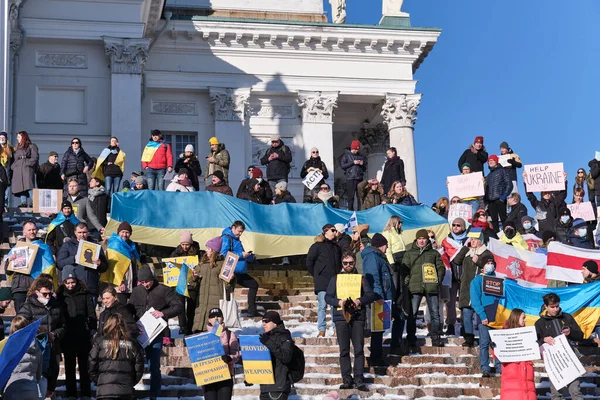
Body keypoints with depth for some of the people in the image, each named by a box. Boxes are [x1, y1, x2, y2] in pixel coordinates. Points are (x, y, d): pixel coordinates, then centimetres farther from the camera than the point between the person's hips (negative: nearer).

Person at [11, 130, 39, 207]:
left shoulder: (31, 146, 5)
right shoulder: (17, 148, 25)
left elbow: (35, 157, -5)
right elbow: (14, 160, 23)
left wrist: (28, 164, -15)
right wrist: (13, 166, 7)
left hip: (27, 169, -7)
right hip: (17, 170, 7)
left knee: (29, 186, -19)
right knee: (20, 186, -2)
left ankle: (33, 202, -23)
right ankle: (24, 202, -3)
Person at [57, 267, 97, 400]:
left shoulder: (85, 295, 1)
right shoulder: (60, 296, 4)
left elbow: (92, 316, 1)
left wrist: (93, 333, -8)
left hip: (83, 337, -1)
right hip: (68, 338, 1)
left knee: (84, 367, 6)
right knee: (69, 368, 7)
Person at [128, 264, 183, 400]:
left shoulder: (164, 290, -1)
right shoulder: (136, 291, 10)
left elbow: (179, 306, -4)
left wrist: (163, 313, -19)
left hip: (156, 335, -3)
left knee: (155, 367, 0)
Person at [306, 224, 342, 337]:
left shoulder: (337, 247, 17)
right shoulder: (317, 246, 0)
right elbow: (309, 263, 0)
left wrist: (339, 275, 14)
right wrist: (317, 276, 2)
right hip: (322, 282, -5)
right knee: (322, 305, -6)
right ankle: (322, 331, -4)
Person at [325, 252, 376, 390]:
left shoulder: (361, 278, 13)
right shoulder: (336, 278, 14)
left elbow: (371, 295, 4)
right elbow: (328, 297, 7)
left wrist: (360, 301, -15)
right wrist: (338, 302, -13)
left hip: (358, 317, -1)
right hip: (341, 316, 1)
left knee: (359, 349, -7)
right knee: (344, 350, 0)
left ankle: (359, 380, -7)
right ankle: (347, 380, 3)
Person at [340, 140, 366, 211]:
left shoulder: (361, 156, 17)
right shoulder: (347, 155, 8)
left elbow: (365, 169, 21)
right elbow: (342, 165, -2)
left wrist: (362, 164, -1)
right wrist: (353, 163, -9)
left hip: (359, 179, 3)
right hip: (350, 179, -3)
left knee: (360, 197, -2)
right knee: (351, 197, -4)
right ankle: (350, 211, -2)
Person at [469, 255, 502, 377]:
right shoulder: (477, 280, 4)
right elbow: (475, 300, -4)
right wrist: (482, 315, -15)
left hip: (498, 315, 3)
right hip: (485, 316, -3)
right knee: (484, 343, -3)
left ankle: (499, 367, 7)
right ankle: (485, 369, -1)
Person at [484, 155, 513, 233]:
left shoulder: (502, 171, 5)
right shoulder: (488, 175, 23)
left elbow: (509, 184, -3)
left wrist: (504, 196, -13)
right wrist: (485, 199, 8)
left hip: (500, 200, -6)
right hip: (490, 201, 6)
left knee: (503, 218, -9)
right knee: (494, 220, 3)